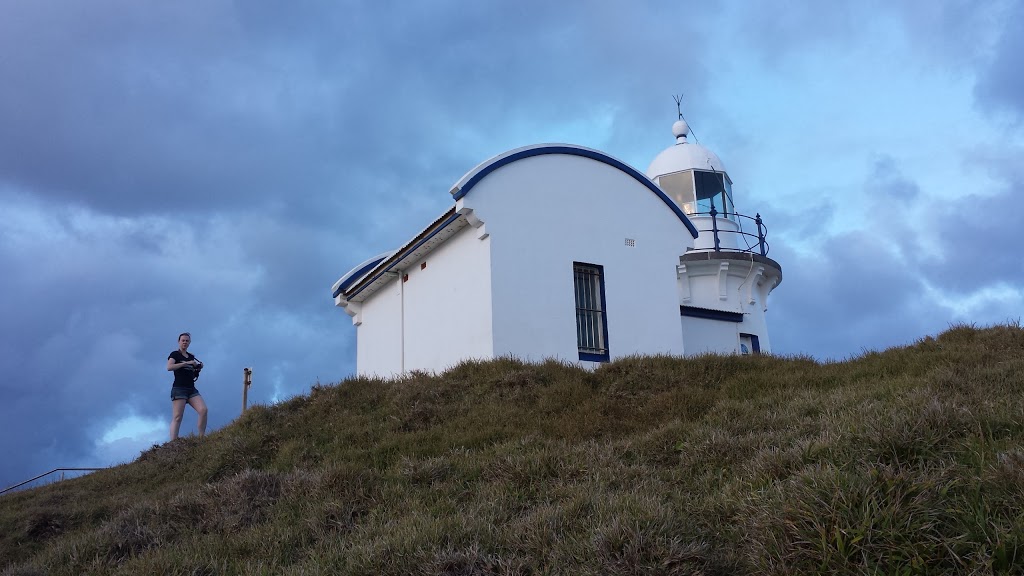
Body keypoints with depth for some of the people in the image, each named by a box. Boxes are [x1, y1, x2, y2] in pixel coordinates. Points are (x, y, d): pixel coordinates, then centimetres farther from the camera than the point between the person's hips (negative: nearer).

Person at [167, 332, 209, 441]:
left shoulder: (191, 356, 20)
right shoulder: (175, 354, 2)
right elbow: (169, 367, -18)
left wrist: (198, 368, 7)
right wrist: (186, 363, -18)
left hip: (192, 389, 6)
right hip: (179, 389, -6)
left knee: (203, 410, -14)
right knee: (177, 417, -12)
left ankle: (202, 438, -11)